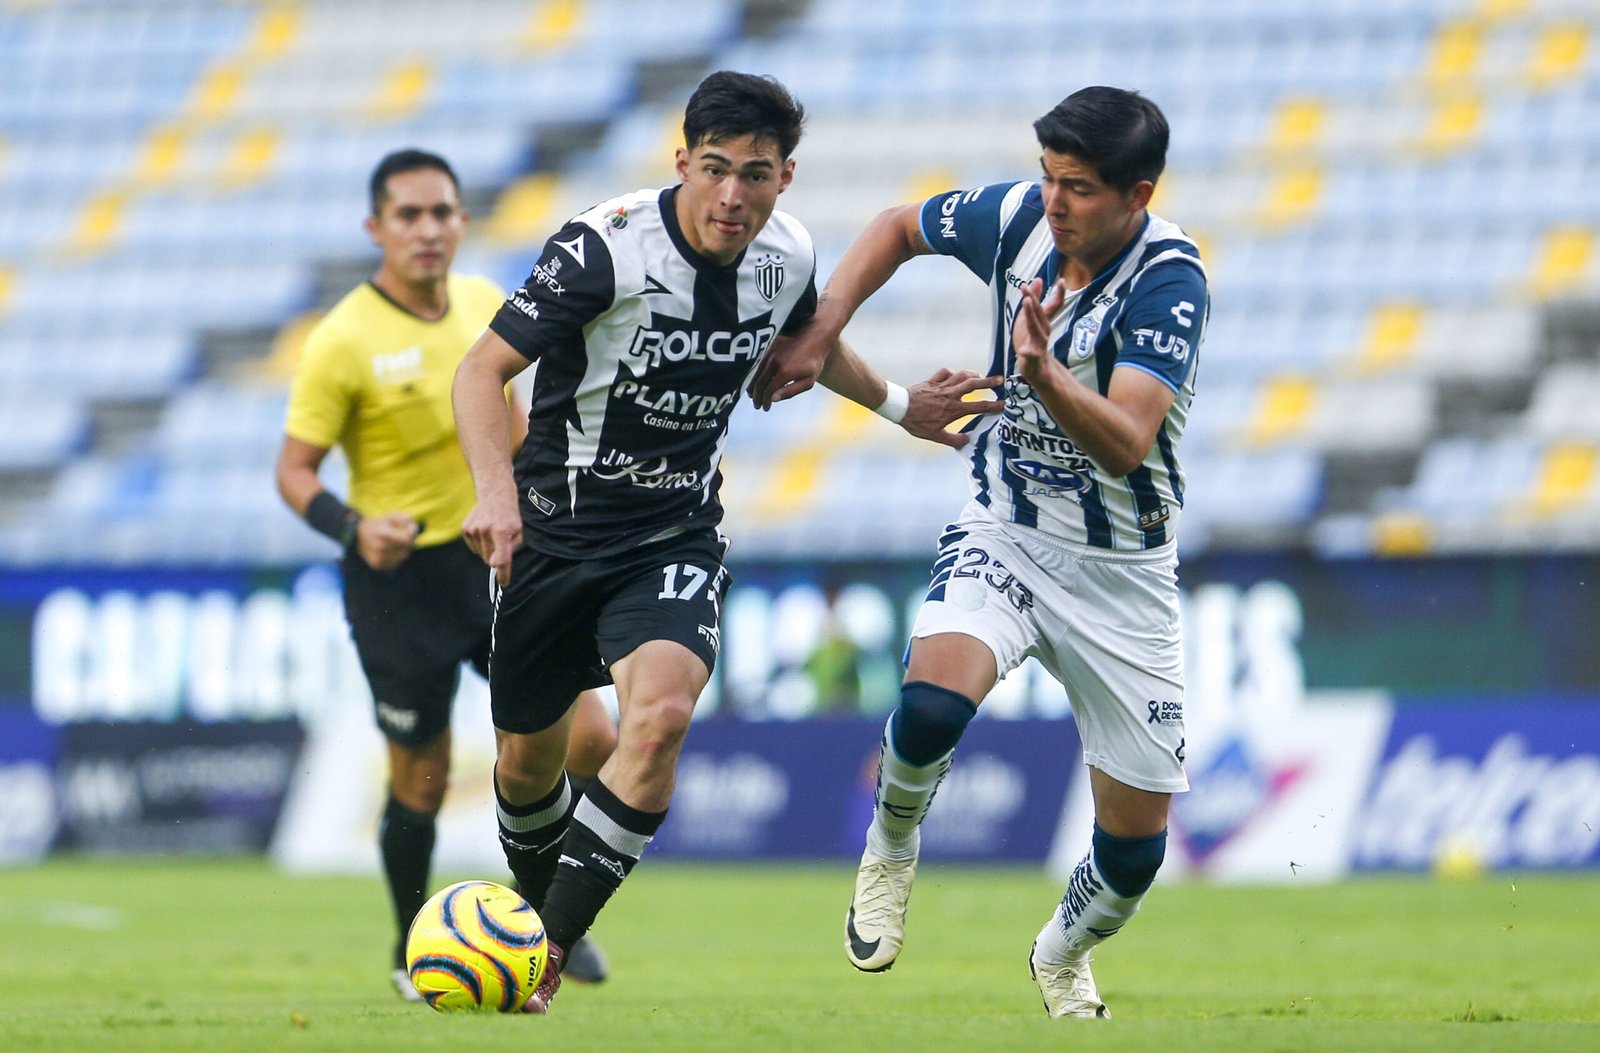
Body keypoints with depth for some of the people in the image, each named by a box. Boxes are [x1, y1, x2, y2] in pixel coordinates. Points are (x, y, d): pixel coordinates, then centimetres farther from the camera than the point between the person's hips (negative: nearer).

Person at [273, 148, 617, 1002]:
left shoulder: (485, 306, 1)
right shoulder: (343, 343, -16)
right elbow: (294, 469, -12)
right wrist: (354, 526, -29)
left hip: (493, 556, 5)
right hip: (400, 578, -5)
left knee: (589, 741, -3)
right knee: (422, 782, 3)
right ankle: (413, 956, 25)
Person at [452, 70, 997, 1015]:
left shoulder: (787, 256, -5)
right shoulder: (604, 249, -21)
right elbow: (484, 369, -19)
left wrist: (899, 405, 22)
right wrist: (497, 492, -34)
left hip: (677, 538, 2)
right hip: (556, 531, -2)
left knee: (661, 714, -26)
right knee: (528, 761, 9)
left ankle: (552, 949, -19)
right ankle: (541, 900, 43)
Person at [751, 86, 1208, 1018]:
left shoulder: (1170, 283, -22)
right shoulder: (1016, 215, -10)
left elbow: (1125, 444, -33)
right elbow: (899, 228, 12)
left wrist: (1043, 374, -48)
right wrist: (819, 335, 3)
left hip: (1122, 572, -2)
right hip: (1006, 531, 2)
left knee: (1136, 843, 1)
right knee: (933, 703, -31)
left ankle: (1063, 954, 36)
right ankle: (891, 853, 1)